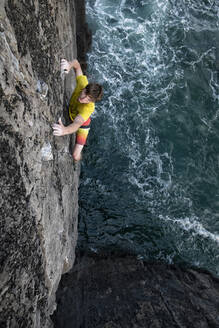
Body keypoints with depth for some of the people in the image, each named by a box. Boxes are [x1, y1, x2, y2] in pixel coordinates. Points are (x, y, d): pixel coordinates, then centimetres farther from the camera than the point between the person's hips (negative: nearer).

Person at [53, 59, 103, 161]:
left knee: (75, 156, -5)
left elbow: (77, 124, -60)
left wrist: (65, 130, -83)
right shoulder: (82, 82, -32)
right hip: (70, 116, 5)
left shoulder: (89, 107, -45)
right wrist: (70, 64, -41)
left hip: (82, 125, -5)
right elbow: (77, 64, -16)